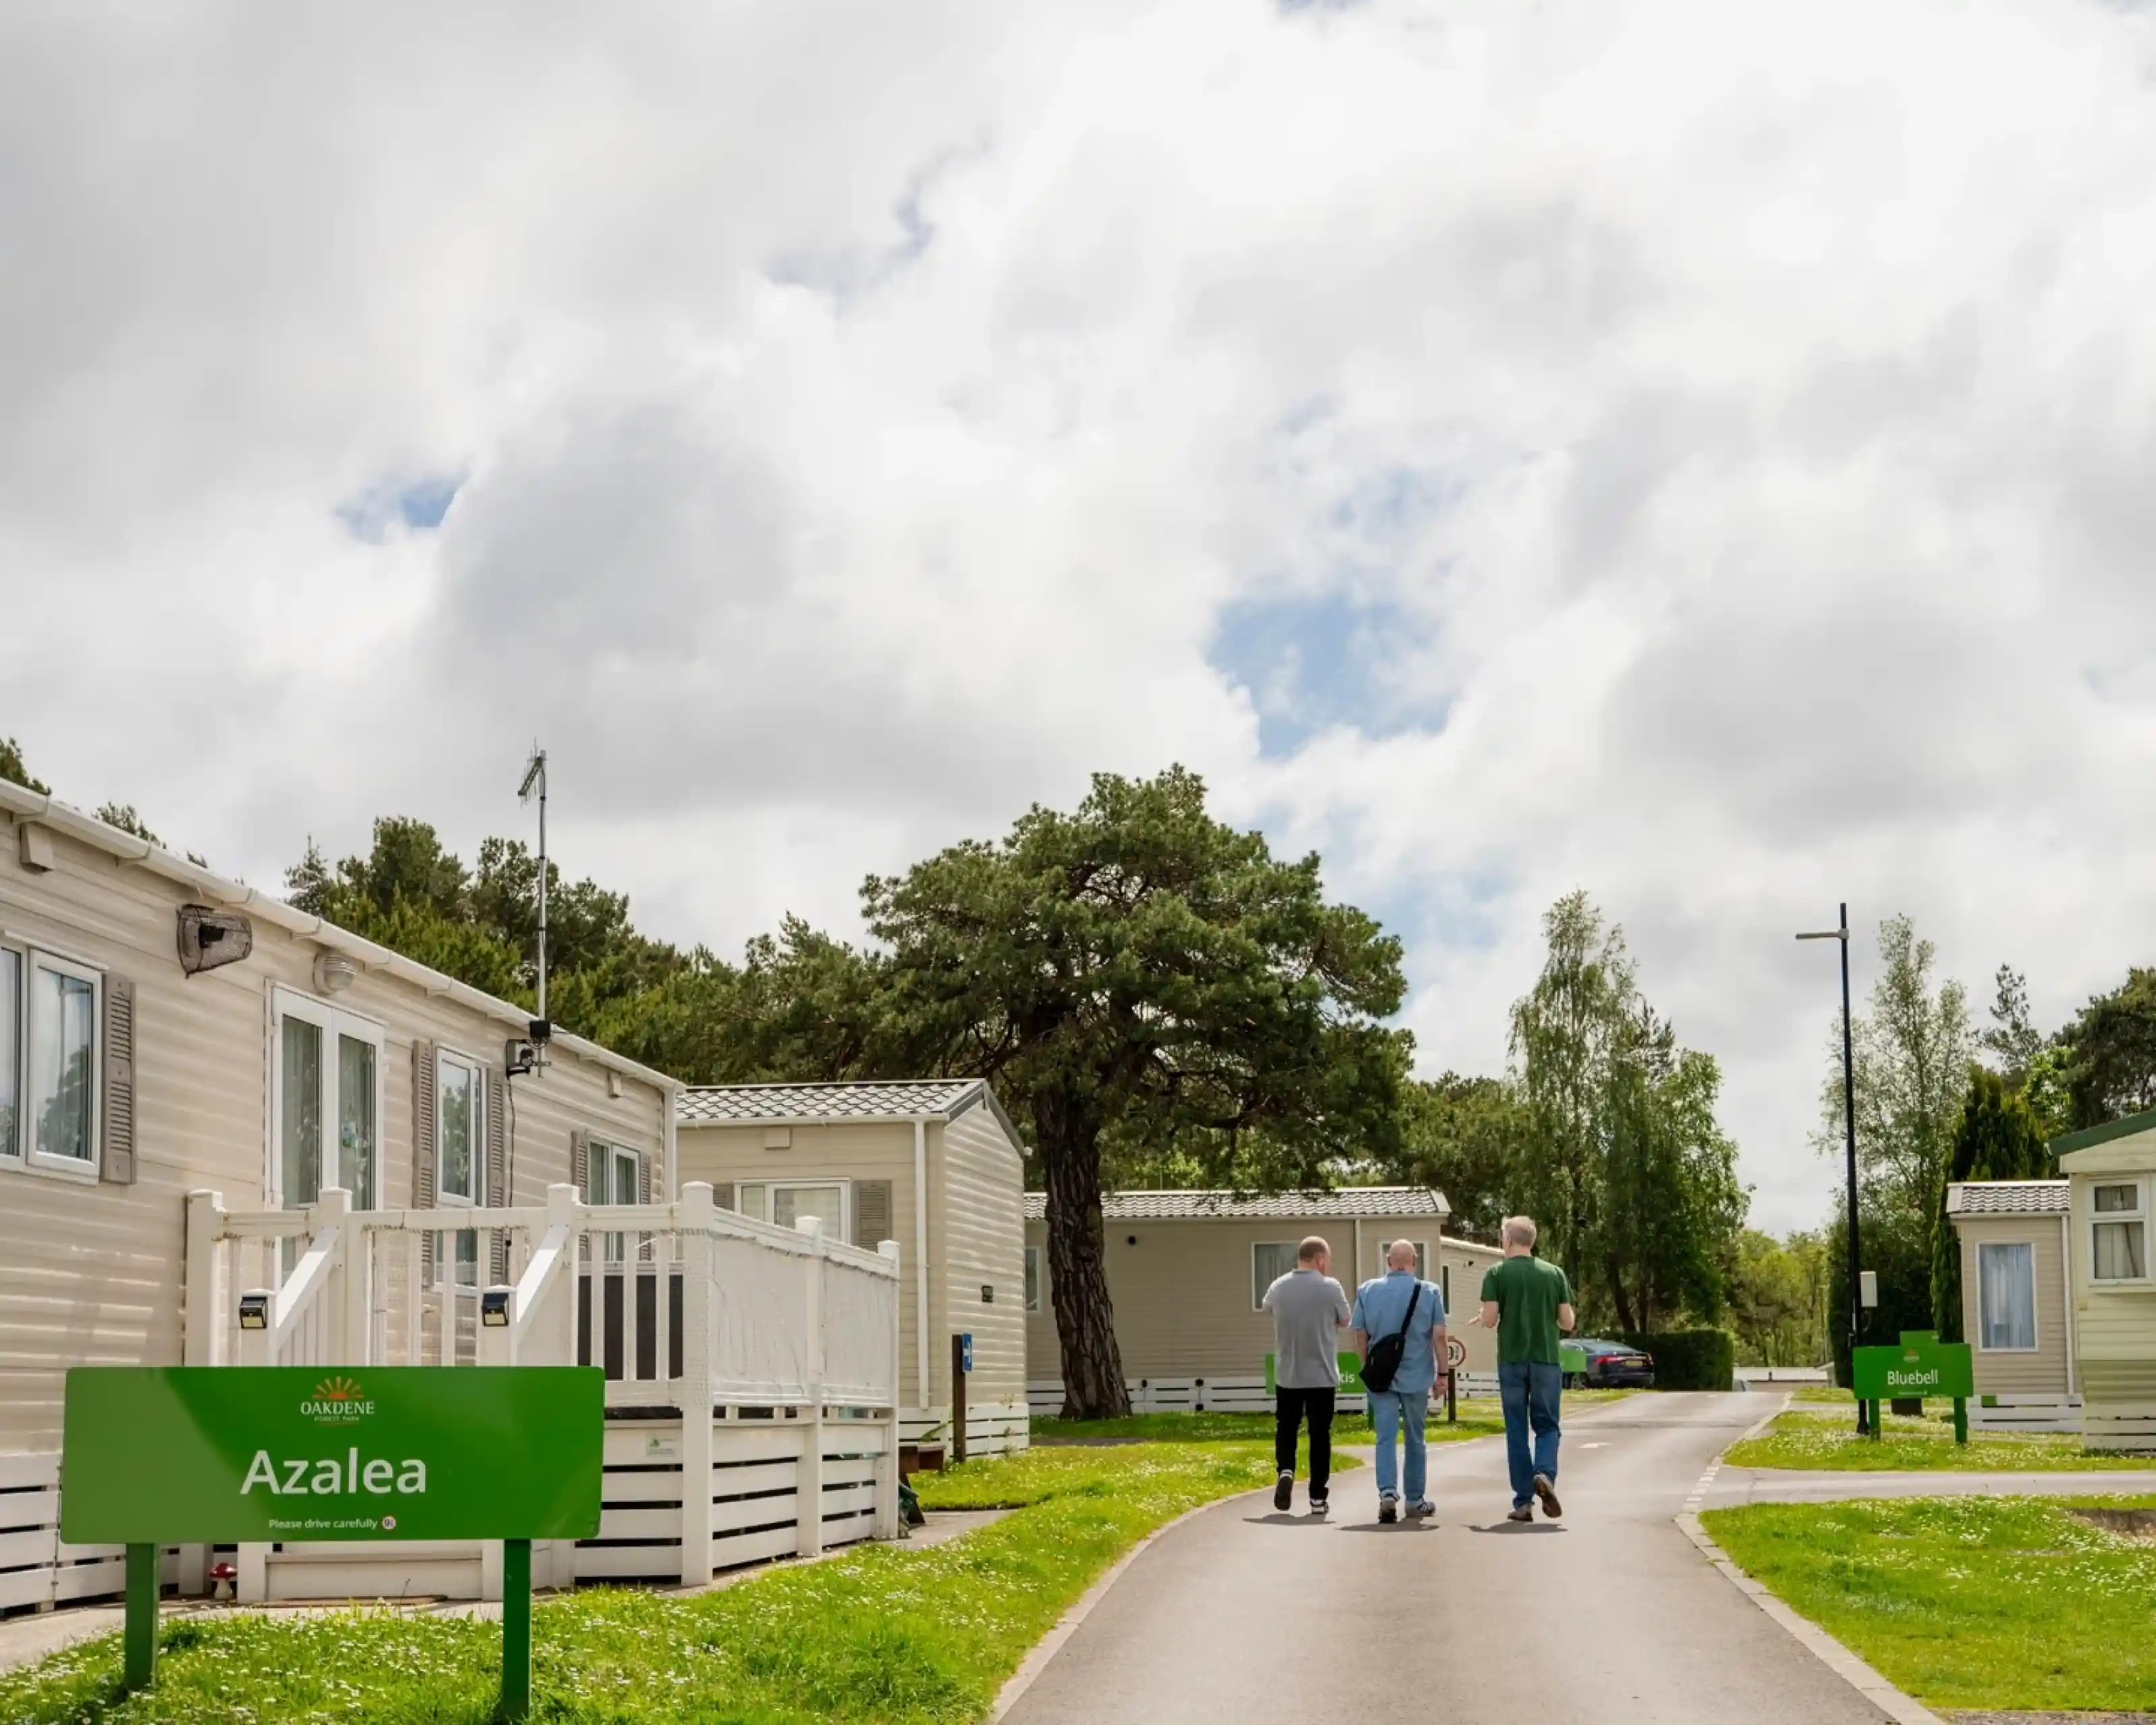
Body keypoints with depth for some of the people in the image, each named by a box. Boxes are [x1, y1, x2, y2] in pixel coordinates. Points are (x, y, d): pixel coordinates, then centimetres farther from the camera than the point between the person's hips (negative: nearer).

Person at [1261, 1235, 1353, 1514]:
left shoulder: (1279, 1287, -2)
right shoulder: (1330, 1287, -12)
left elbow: (1266, 1307, 19)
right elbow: (1344, 1319, 2)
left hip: (1287, 1375, 2)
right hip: (1322, 1375, -2)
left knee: (1286, 1428, 16)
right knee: (1320, 1434, 5)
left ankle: (1285, 1472, -8)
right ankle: (1318, 1497, 6)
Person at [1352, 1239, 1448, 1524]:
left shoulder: (1367, 1291, 1)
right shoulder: (1429, 1292, -3)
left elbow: (1360, 1335, 2)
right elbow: (1439, 1336, -7)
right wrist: (1442, 1373, 0)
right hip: (1417, 1377, 0)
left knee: (1386, 1437, -1)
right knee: (1415, 1439, 13)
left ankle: (1387, 1493, -21)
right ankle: (1415, 1501, 21)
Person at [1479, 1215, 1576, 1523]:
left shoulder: (1497, 1273, -2)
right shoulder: (1554, 1274, 4)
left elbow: (1489, 1320, -9)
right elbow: (1568, 1322, 3)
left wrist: (1486, 1318, 14)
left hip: (1512, 1361, -1)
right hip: (1547, 1360, 1)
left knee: (1516, 1431, 6)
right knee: (1547, 1426, 10)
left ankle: (1523, 1502, 3)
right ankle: (1545, 1474, -18)